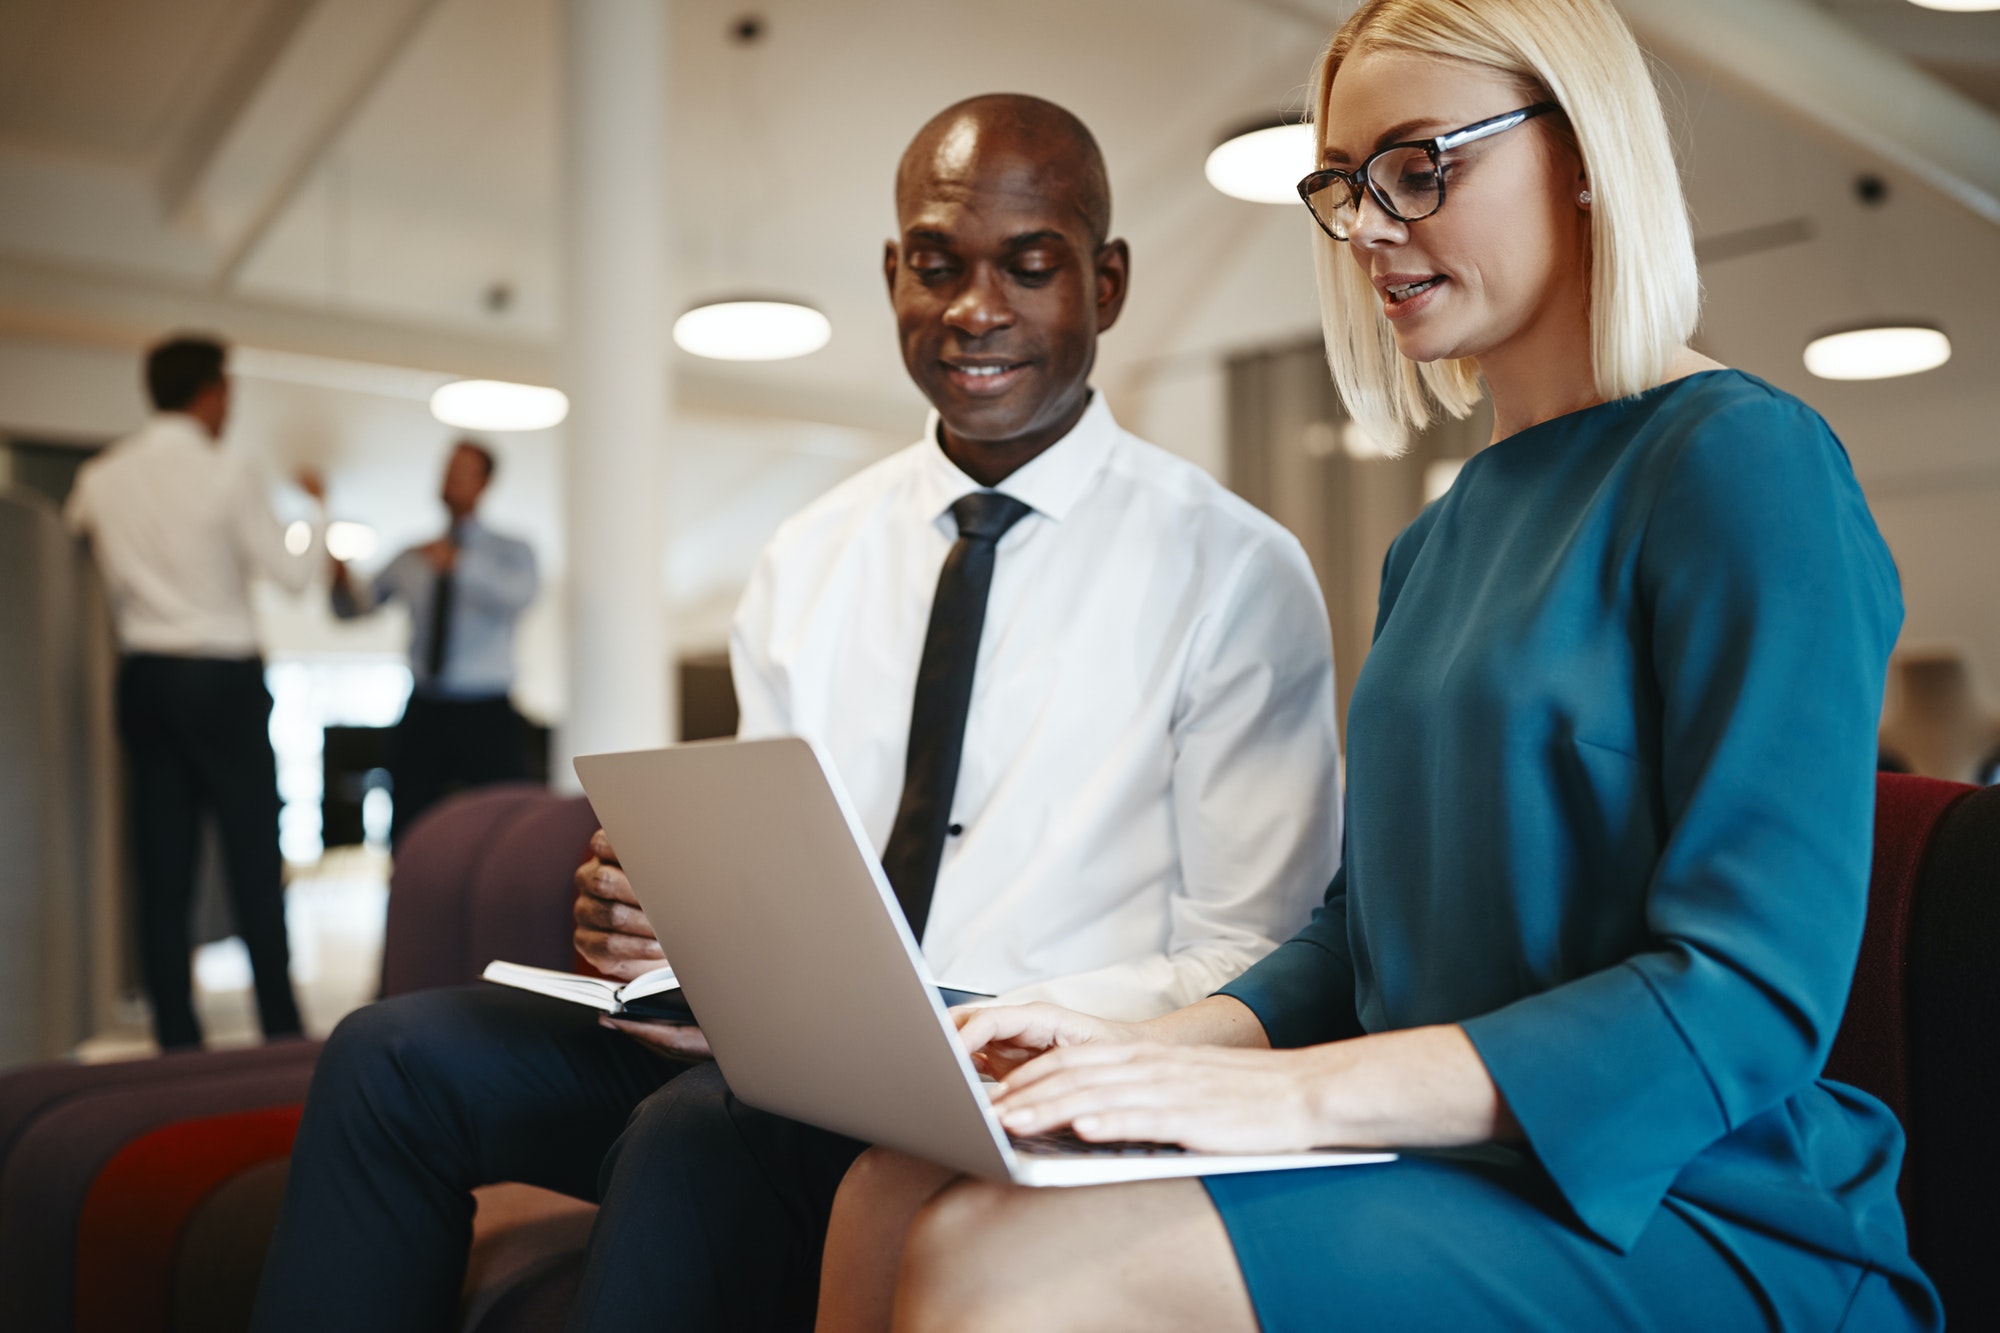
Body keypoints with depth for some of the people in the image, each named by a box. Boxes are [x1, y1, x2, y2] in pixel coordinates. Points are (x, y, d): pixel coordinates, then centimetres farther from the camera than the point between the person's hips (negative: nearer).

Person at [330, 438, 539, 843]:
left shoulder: (512, 552, 4)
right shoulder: (412, 559, 14)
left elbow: (519, 596, -18)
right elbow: (352, 608, 13)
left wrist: (459, 563, -34)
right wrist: (342, 580, -10)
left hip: (487, 718, -3)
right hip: (424, 714, 3)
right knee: (407, 838, 0)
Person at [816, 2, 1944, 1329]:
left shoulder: (1744, 459, -9)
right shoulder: (1443, 536, 16)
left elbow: (1753, 992, -17)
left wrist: (1295, 1091, -24)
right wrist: (1154, 1045, -3)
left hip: (1686, 1212, -6)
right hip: (1441, 1166, 7)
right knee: (896, 1196, -14)